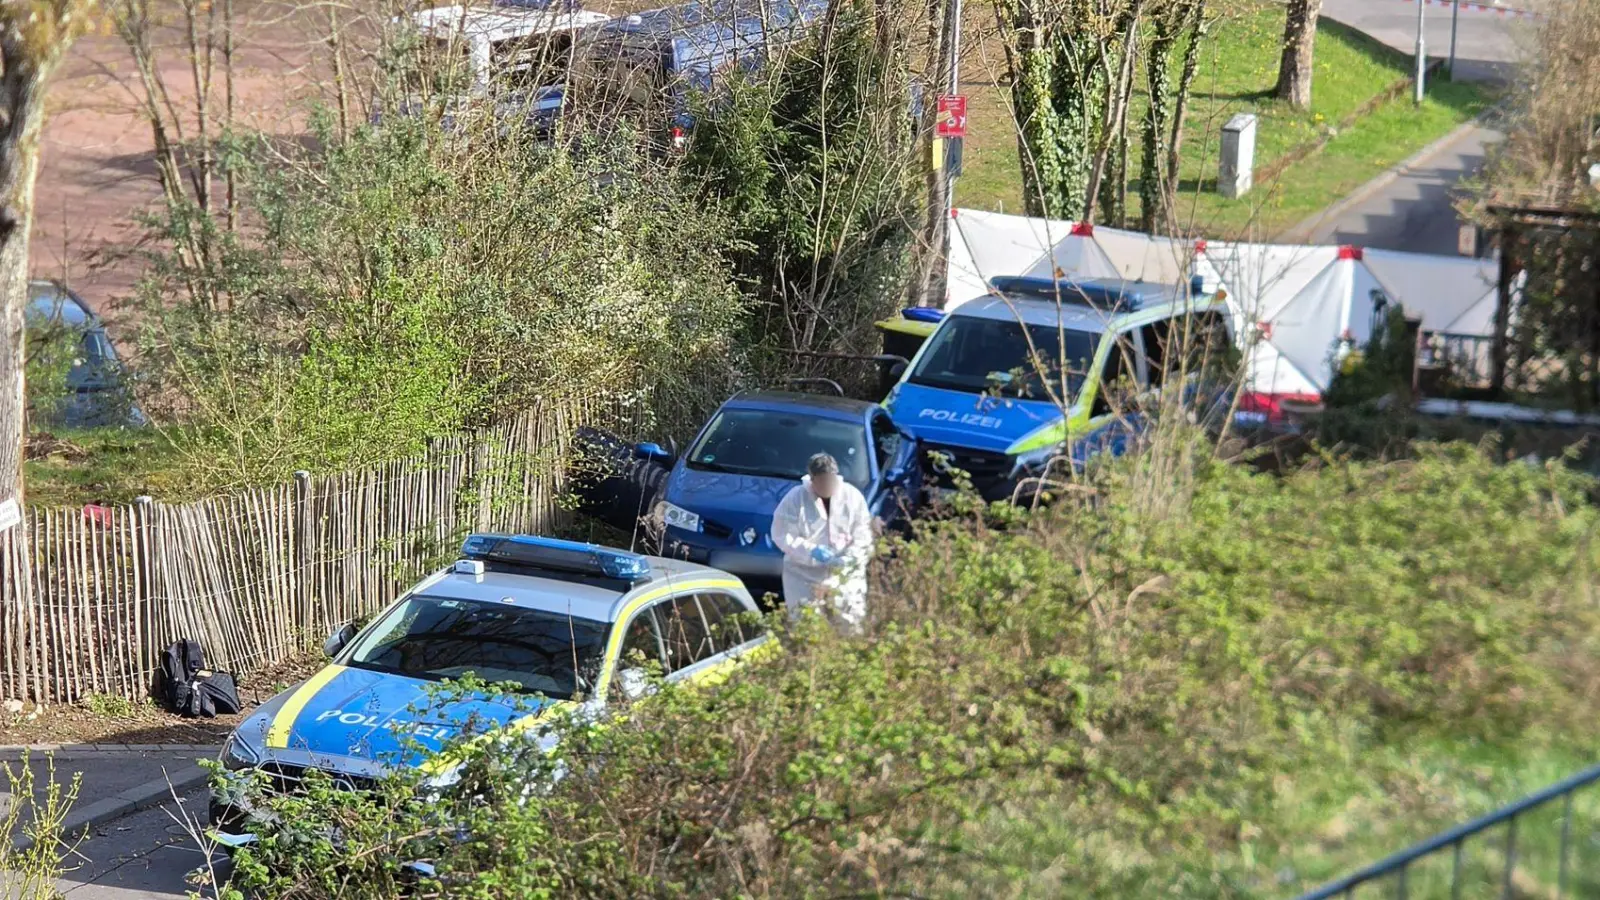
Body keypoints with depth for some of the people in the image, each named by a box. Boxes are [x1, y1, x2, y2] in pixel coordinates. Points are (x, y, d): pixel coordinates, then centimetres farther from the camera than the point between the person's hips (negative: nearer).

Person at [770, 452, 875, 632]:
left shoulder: (852, 496, -1)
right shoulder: (795, 498, -6)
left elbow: (863, 536, -2)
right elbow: (782, 536, -9)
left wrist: (850, 558, -20)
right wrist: (811, 551, -22)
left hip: (845, 575, 2)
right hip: (804, 575, -1)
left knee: (851, 623, 1)